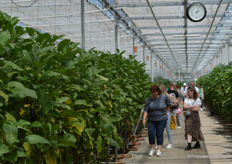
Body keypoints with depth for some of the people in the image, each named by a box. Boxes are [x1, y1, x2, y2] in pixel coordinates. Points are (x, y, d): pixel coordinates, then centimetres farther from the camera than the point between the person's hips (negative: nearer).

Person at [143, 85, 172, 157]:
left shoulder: (164, 97, -5)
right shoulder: (148, 99, -4)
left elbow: (169, 104, 13)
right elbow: (146, 110, -6)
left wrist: (166, 112, 9)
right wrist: (144, 118, -17)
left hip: (162, 119, -1)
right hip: (151, 120, 1)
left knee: (159, 134, 0)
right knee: (151, 134, -4)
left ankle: (159, 150, 8)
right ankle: (152, 149, 15)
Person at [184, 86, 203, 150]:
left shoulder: (197, 100, -1)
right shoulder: (186, 99, 7)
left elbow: (197, 109, -11)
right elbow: (185, 106, -8)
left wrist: (189, 108, -9)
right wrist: (193, 107, -13)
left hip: (195, 116, -2)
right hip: (188, 116, 2)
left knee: (196, 130, 8)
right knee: (189, 130, -9)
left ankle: (197, 143, 27)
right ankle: (189, 145, -11)